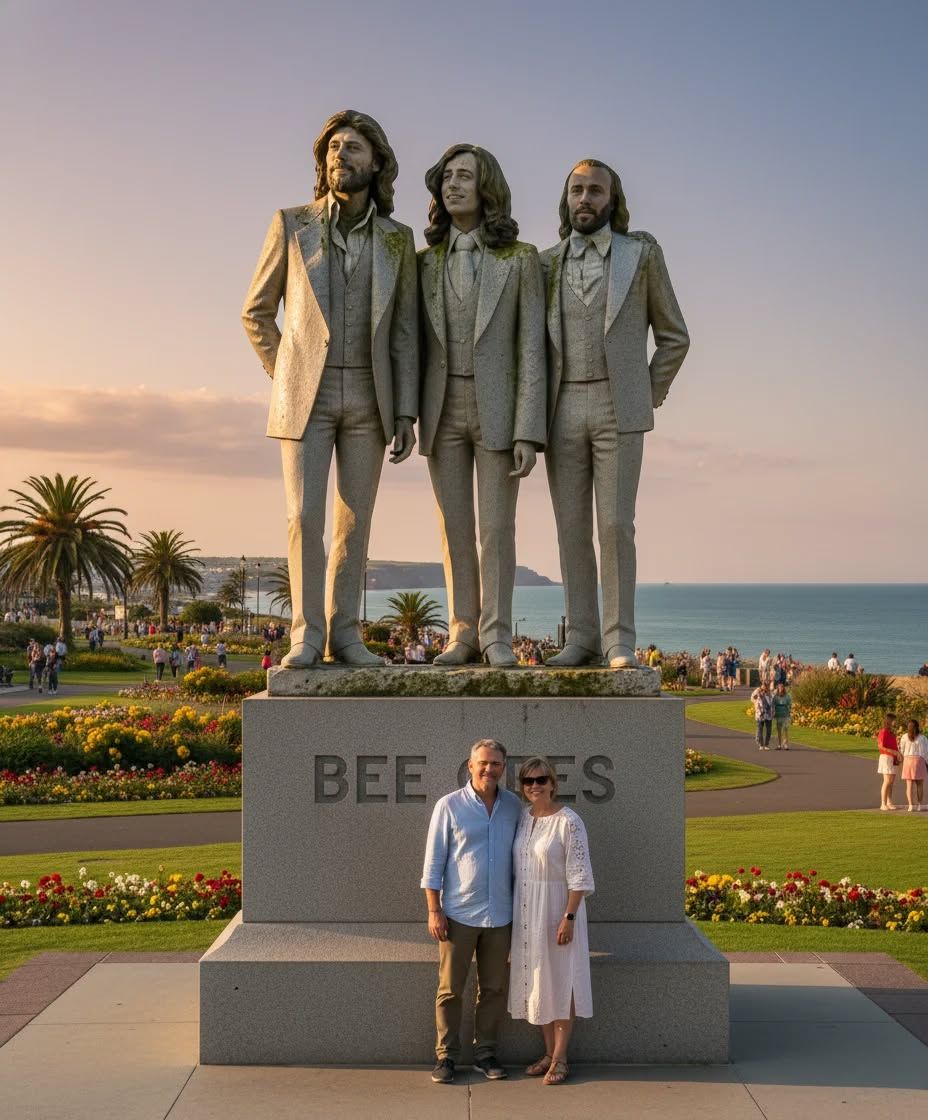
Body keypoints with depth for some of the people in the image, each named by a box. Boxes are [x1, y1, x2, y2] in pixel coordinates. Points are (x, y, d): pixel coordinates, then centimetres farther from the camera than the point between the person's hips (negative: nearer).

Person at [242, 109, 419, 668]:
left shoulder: (397, 240, 3)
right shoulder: (292, 224, -1)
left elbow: (404, 331, 3)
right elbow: (258, 311, 8)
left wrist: (405, 413, -4)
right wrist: (285, 376, 1)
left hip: (367, 397, 2)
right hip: (306, 394, -1)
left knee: (354, 522, 3)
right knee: (305, 518, -8)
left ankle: (345, 634, 11)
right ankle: (306, 637, -1)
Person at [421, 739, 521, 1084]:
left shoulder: (513, 806, 6)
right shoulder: (449, 806, -4)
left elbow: (519, 857, 14)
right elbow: (433, 861, -3)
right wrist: (434, 910, -8)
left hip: (500, 915, 3)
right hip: (458, 913, -3)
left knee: (494, 989, 9)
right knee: (450, 989, 2)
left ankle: (485, 1052, 20)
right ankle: (445, 1055, 12)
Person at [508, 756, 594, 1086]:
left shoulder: (568, 821, -14)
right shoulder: (522, 818, 6)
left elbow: (580, 876, -16)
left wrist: (568, 918, -20)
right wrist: (514, 910, 11)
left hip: (557, 908, -6)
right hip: (526, 911, 7)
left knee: (560, 982, 2)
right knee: (537, 980, 12)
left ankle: (560, 1058, 12)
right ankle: (548, 1052, 24)